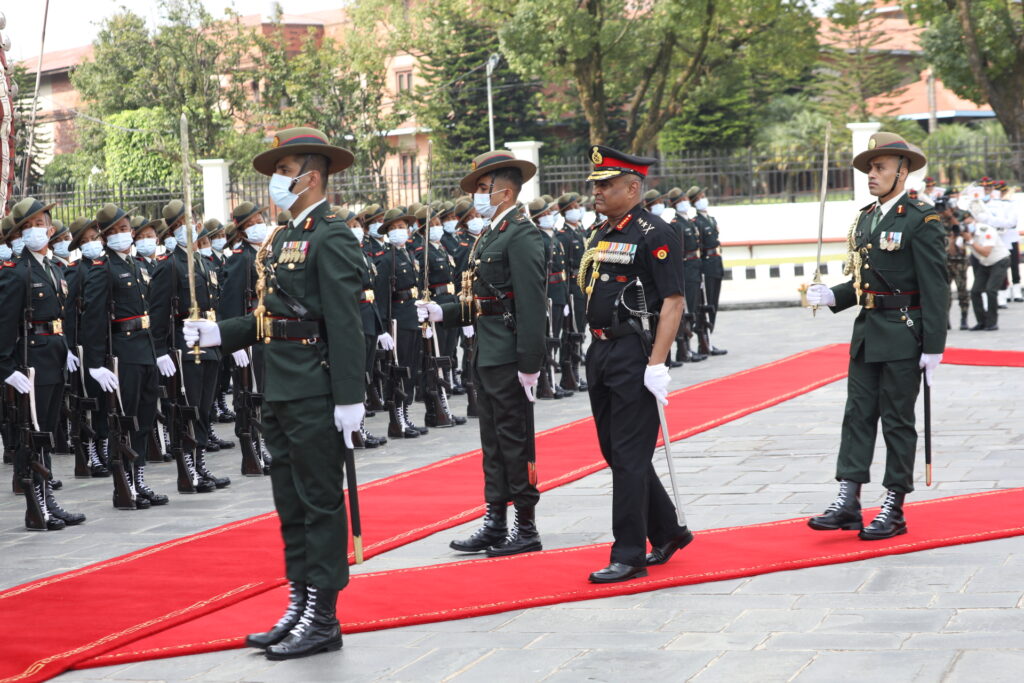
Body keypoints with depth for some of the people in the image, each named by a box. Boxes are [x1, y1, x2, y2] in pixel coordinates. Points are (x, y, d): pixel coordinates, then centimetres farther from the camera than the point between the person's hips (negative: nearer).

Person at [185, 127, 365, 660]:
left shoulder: (331, 237, -12)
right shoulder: (280, 239, 16)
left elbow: (345, 322, -17)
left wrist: (349, 397, -21)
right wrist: (217, 334, 5)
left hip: (316, 395, -9)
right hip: (280, 394, 9)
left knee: (320, 503, -2)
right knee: (291, 505, 14)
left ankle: (323, 618, 4)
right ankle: (298, 607, 22)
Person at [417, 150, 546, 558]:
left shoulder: (522, 236, -13)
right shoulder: (489, 237, 17)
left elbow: (531, 305, -19)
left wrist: (529, 364, -23)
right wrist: (442, 313, 5)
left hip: (510, 358, -10)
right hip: (487, 356, 10)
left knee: (515, 440, -3)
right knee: (493, 441, 13)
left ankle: (527, 529, 4)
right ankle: (495, 524, 20)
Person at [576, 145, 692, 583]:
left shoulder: (654, 234, -11)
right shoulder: (601, 235, 15)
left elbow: (673, 302, -16)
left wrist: (657, 364, -21)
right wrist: (596, 352, 19)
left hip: (634, 356, -9)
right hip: (600, 354, 9)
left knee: (630, 457, -6)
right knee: (615, 453, 14)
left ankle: (629, 556, -1)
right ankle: (667, 534, 28)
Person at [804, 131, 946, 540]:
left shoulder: (921, 221, -11)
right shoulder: (865, 219, 13)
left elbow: (934, 287, -13)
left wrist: (933, 346, -17)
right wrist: (831, 296, 1)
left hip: (903, 336, -7)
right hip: (867, 334, 7)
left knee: (897, 422, 1)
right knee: (858, 417, 6)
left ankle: (893, 511, 8)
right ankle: (848, 503, 8)